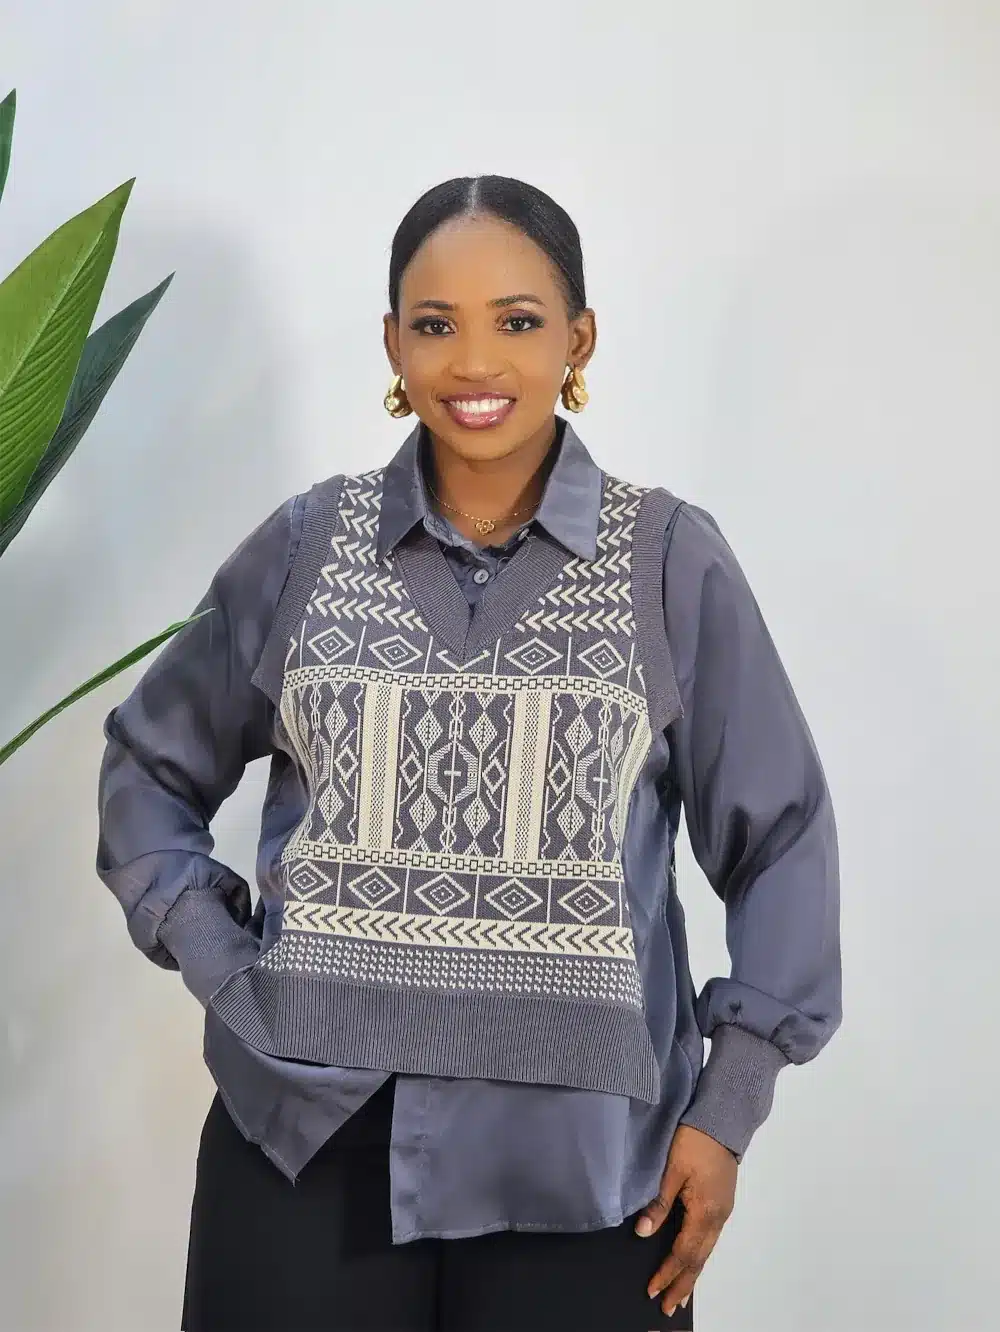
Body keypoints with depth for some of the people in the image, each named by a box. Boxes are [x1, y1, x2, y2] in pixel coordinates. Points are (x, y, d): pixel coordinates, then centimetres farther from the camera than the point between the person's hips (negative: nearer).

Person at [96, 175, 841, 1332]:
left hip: (580, 1154, -1)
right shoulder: (306, 544, 3)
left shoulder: (673, 561, -2)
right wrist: (221, 969, 0)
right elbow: (149, 769, 13)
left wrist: (728, 1107, -1)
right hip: (307, 1137, 1)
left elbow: (779, 839, 3)